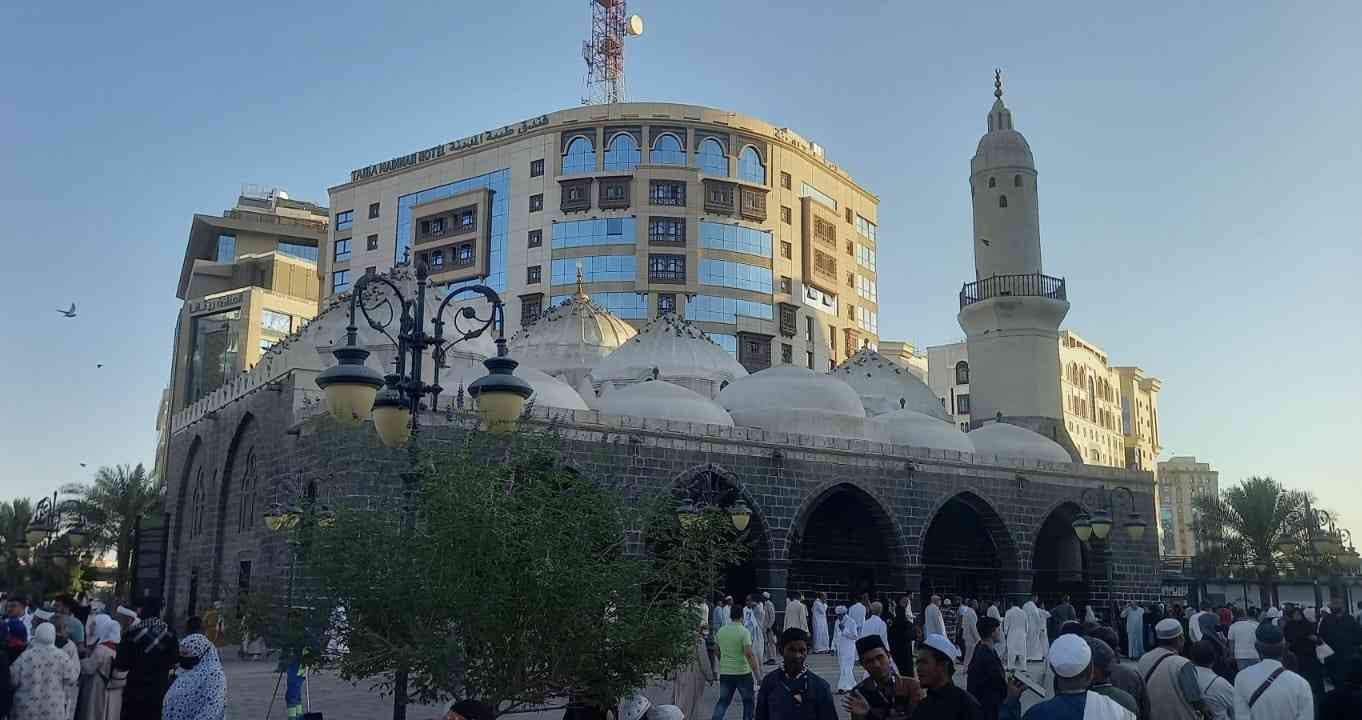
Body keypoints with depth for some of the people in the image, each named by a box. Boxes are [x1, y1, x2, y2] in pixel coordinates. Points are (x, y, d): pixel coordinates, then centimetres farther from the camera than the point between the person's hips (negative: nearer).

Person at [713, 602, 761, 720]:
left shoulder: (721, 631, 4)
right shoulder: (744, 632, -13)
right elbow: (749, 654, -21)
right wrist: (758, 675, -18)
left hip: (725, 673, 5)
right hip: (743, 672, -5)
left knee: (723, 701, 13)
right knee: (748, 701, 13)